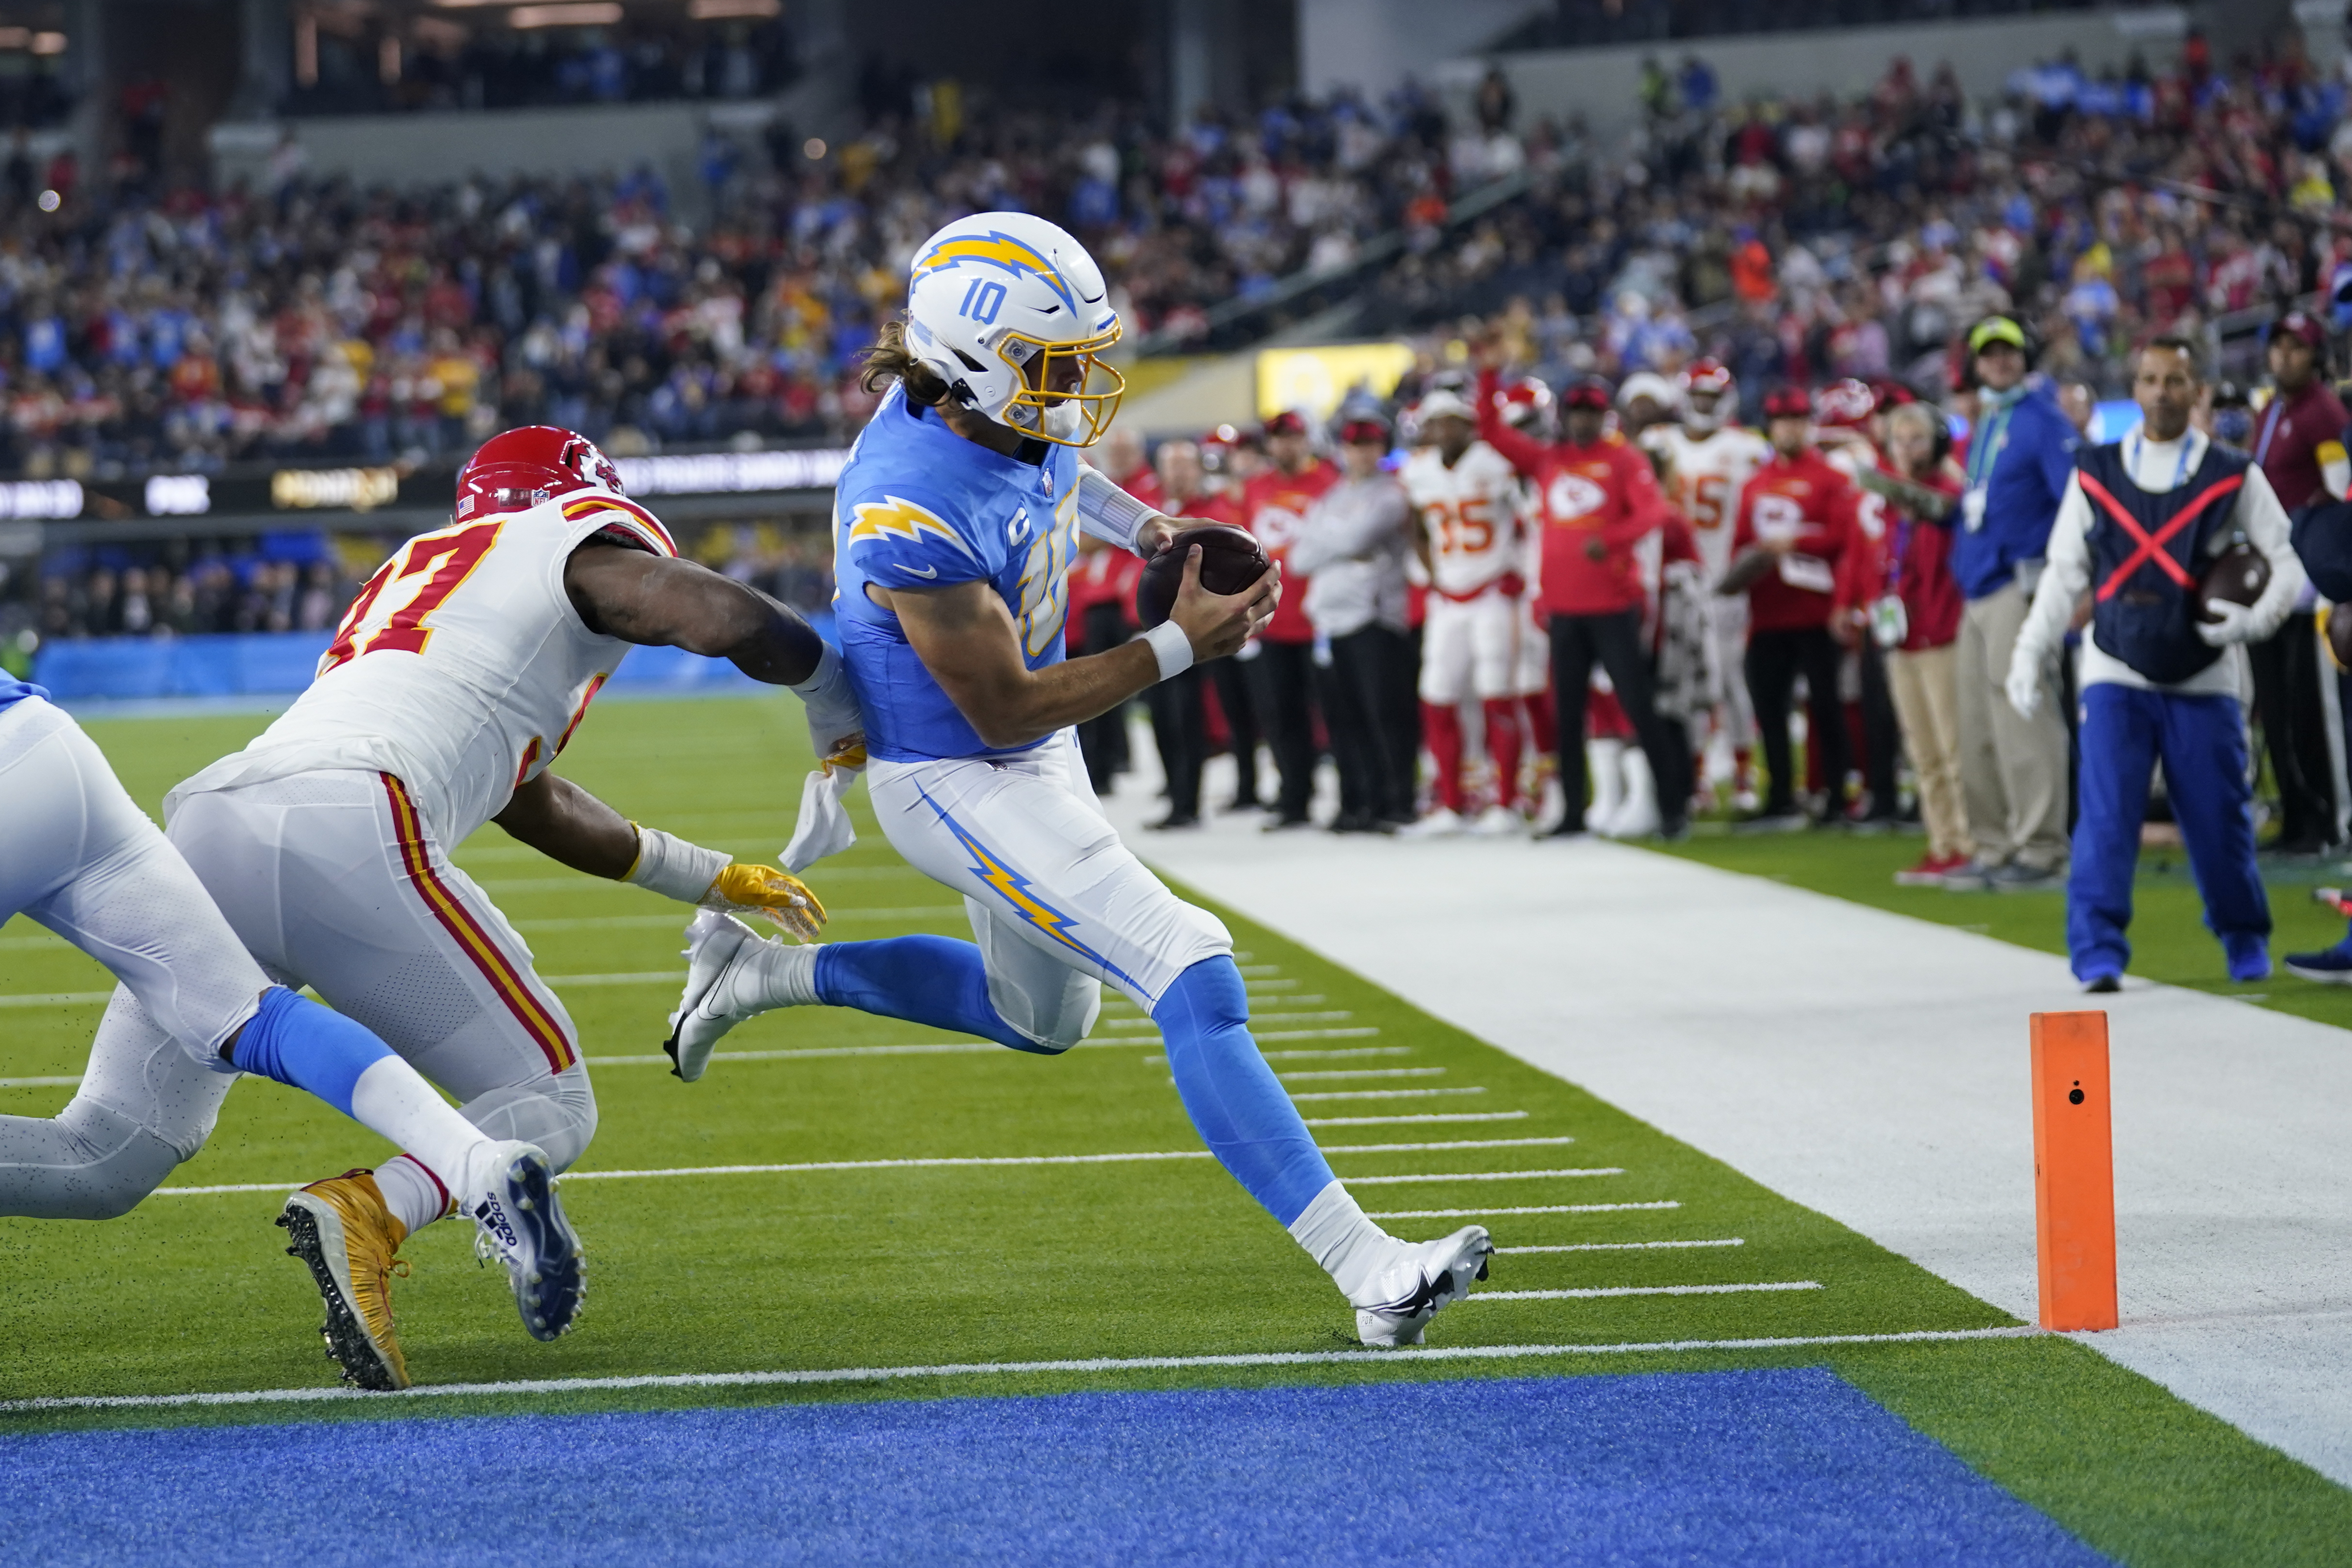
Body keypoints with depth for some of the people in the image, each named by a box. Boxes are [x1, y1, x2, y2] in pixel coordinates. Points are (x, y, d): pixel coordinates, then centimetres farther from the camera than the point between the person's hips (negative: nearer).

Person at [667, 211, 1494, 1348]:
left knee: (1041, 1015, 27)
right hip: (953, 779, -10)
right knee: (1191, 976, -20)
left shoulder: (1011, 411, -9)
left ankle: (769, 972, 34)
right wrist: (1180, 645, -24)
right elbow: (1006, 710, -25)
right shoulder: (912, 517, -33)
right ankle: (1368, 1272, -24)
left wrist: (1142, 529, 2)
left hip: (1033, 754, 10)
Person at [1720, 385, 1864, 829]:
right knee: (1768, 705, 4)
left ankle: (1836, 797, 4)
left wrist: (1794, 542, -16)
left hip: (1815, 612, -6)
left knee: (1825, 704, -3)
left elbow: (1844, 534, -12)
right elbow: (1742, 540, 19)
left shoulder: (1831, 479, 0)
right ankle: (1781, 801, 11)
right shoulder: (1755, 484, 16)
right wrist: (1740, 568, 0)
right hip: (1768, 615, 6)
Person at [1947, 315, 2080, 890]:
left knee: (2022, 718, -12)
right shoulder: (1984, 427, 20)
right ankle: (1994, 848, 15)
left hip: (2019, 585, -9)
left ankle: (2039, 849, -11)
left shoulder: (2043, 419, -6)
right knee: (1978, 730, 10)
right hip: (1978, 594, 9)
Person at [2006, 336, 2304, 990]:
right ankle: (2098, 952, -13)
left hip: (2203, 679, 0)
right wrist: (2032, 652, 2)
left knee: (2219, 818, 3)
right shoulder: (2096, 475, 6)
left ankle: (2245, 941, 24)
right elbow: (2064, 573, 10)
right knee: (2105, 815, -14)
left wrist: (2256, 619, -14)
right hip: (2116, 675, 0)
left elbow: (2290, 558, 3)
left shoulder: (2232, 475, 2)